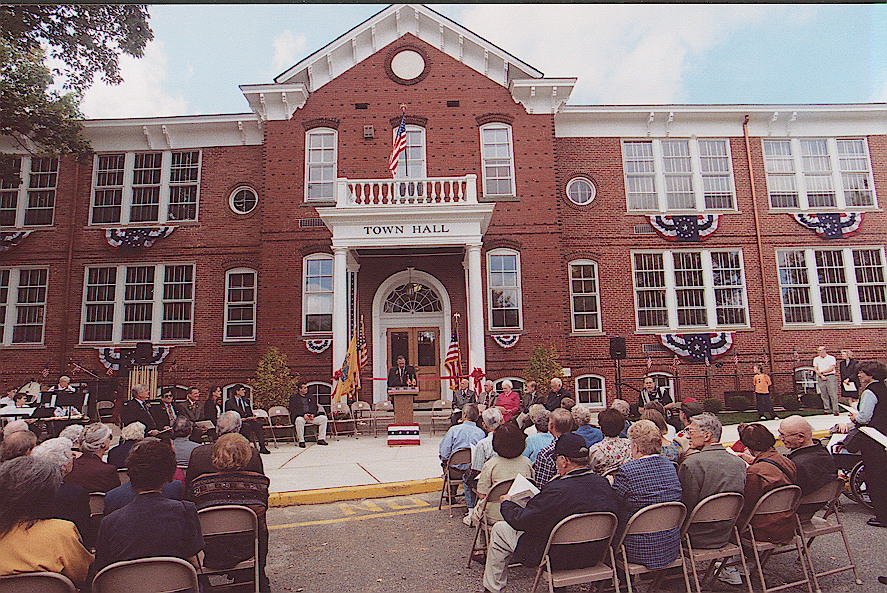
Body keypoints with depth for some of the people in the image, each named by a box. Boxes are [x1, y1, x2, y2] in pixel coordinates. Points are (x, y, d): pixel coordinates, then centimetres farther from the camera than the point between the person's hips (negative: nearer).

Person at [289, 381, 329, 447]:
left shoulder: (311, 397, 23)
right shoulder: (293, 397, 8)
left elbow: (315, 408, 18)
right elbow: (292, 410, -5)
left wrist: (313, 414, -6)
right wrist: (303, 415, -18)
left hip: (311, 416, 4)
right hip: (300, 416, -4)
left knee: (323, 418, -17)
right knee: (299, 420, -39)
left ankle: (321, 439, -13)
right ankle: (301, 441, -27)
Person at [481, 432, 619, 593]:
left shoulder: (556, 491, -32)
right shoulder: (603, 483, -12)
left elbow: (520, 521, -22)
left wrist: (507, 503, 1)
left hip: (558, 559, -7)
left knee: (499, 530, 9)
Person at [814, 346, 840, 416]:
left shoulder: (831, 358, 3)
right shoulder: (816, 359, 14)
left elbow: (831, 368, -6)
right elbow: (815, 369, 9)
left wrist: (822, 372, -8)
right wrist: (821, 376, -6)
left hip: (830, 377, -4)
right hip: (821, 378, 4)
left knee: (833, 394, -8)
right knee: (824, 395, 4)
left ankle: (835, 410, -6)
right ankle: (827, 409, 10)